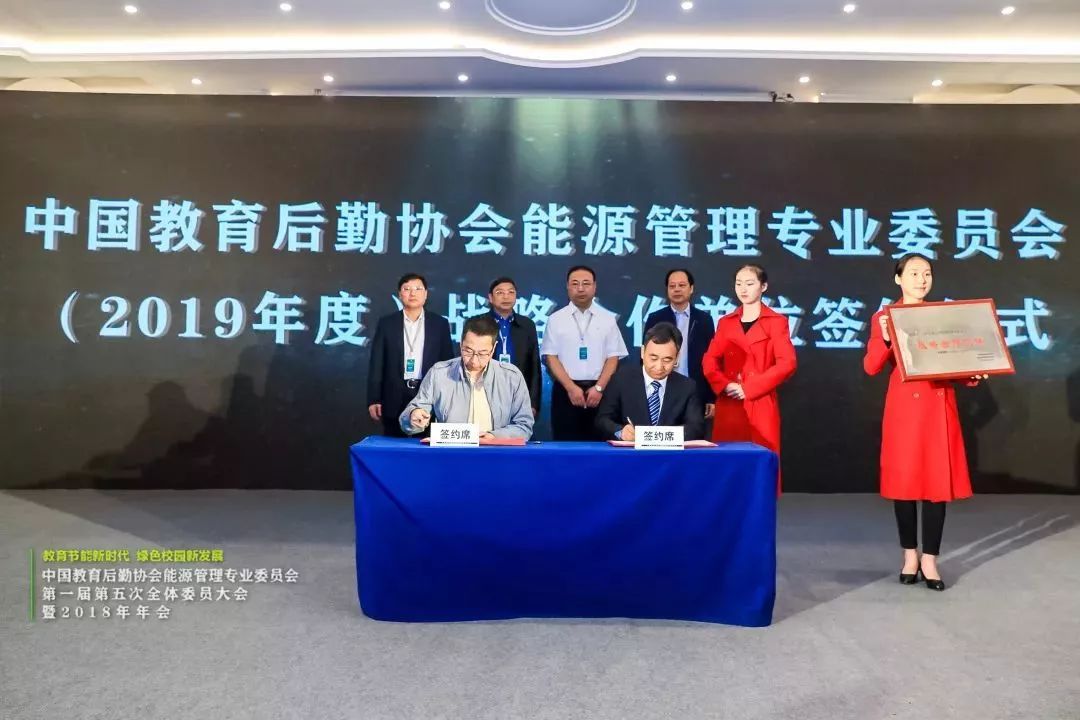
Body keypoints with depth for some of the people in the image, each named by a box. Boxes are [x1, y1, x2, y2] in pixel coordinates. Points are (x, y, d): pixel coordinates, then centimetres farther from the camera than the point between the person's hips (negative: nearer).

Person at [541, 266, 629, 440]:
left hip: (599, 390, 1)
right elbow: (551, 357, -1)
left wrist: (599, 388, -10)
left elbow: (613, 357, 2)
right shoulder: (556, 319, 4)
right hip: (565, 390, -1)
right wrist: (571, 388, -11)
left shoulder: (607, 319, 6)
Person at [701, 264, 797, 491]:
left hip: (760, 406, -3)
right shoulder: (725, 322, 14)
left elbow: (787, 363, -8)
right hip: (728, 406, 3)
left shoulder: (776, 321, 2)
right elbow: (709, 360, 10)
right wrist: (723, 385, -9)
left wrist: (749, 388, -13)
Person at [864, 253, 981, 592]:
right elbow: (870, 367, -8)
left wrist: (973, 373, -11)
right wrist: (886, 338, -23)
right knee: (904, 479, 3)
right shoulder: (884, 317, 2)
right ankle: (910, 555, 18)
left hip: (939, 408, 2)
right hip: (903, 408, -2)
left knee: (939, 480, 1)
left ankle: (930, 560, 10)